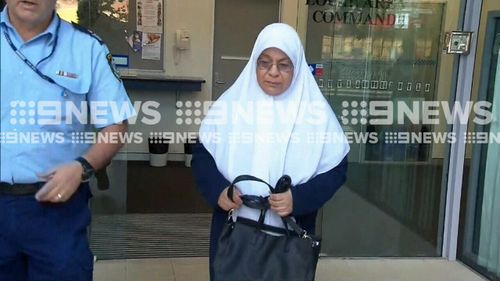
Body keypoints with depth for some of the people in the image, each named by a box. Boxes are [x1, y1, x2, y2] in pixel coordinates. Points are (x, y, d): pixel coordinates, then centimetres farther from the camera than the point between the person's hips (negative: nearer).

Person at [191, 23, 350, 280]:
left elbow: (335, 169, -1)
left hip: (291, 234, -1)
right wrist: (217, 189, -14)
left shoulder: (317, 111, -4)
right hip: (233, 229, 1)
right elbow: (202, 153, 5)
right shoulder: (230, 102, -1)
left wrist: (299, 199, -17)